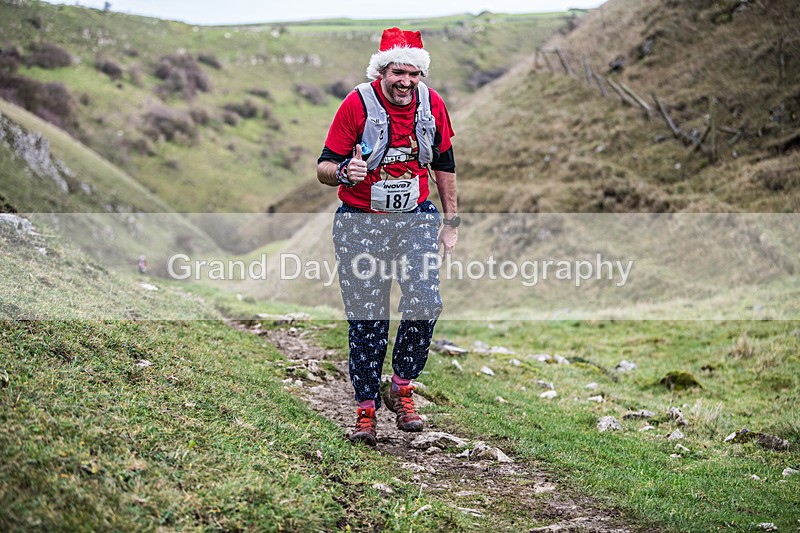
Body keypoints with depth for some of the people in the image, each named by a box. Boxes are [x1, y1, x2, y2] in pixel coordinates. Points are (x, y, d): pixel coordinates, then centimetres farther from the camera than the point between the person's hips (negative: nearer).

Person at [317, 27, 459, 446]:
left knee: (425, 305, -11)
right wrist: (344, 172, -32)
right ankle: (366, 407, 13)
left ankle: (402, 387, 11)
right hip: (361, 223, -3)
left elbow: (444, 164, 14)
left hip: (416, 219, 3)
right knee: (366, 318, 0)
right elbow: (324, 167, -9)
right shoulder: (357, 104, -11)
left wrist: (451, 220, 14)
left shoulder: (432, 104, 1)